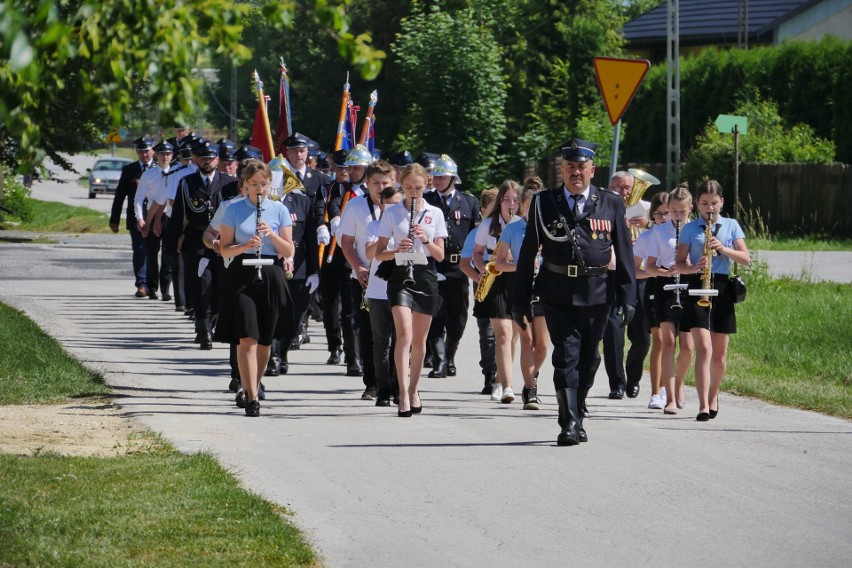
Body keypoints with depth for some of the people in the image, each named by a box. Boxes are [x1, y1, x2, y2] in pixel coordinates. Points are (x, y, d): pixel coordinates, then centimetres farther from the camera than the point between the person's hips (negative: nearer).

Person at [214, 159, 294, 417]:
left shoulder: (279, 210, 6)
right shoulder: (234, 210, 3)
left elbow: (289, 252, 4)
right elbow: (224, 249, 2)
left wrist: (271, 234, -13)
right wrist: (245, 246, -17)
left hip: (271, 277, 2)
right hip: (243, 276, -2)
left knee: (264, 340, 7)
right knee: (247, 338, -13)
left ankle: (252, 388, 25)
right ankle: (252, 398, -16)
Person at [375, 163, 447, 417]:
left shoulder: (434, 214, 7)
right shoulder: (392, 213, 3)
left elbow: (440, 255, 5)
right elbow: (379, 253, 3)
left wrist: (425, 239, -14)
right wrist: (398, 250, -18)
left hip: (426, 276, 2)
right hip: (400, 275, -2)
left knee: (419, 339, 10)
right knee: (404, 333, -18)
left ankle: (413, 391, 26)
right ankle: (403, 394, -23)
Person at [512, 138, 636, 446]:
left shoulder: (611, 204, 6)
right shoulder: (544, 203, 6)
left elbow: (624, 253, 7)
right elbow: (528, 253, 7)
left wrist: (627, 297, 0)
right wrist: (521, 300, 3)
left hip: (596, 293, 1)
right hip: (557, 293, -1)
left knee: (587, 360, 9)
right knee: (566, 357, -9)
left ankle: (575, 416, 26)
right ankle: (569, 423, -8)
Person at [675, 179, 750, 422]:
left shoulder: (731, 226, 8)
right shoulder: (689, 229, 5)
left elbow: (746, 258, 2)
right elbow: (679, 263, 2)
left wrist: (723, 249, -14)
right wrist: (694, 267, -19)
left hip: (722, 289, 2)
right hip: (698, 288, -2)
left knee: (719, 354, 9)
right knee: (704, 349, -15)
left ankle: (713, 397, 31)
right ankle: (703, 406, -22)